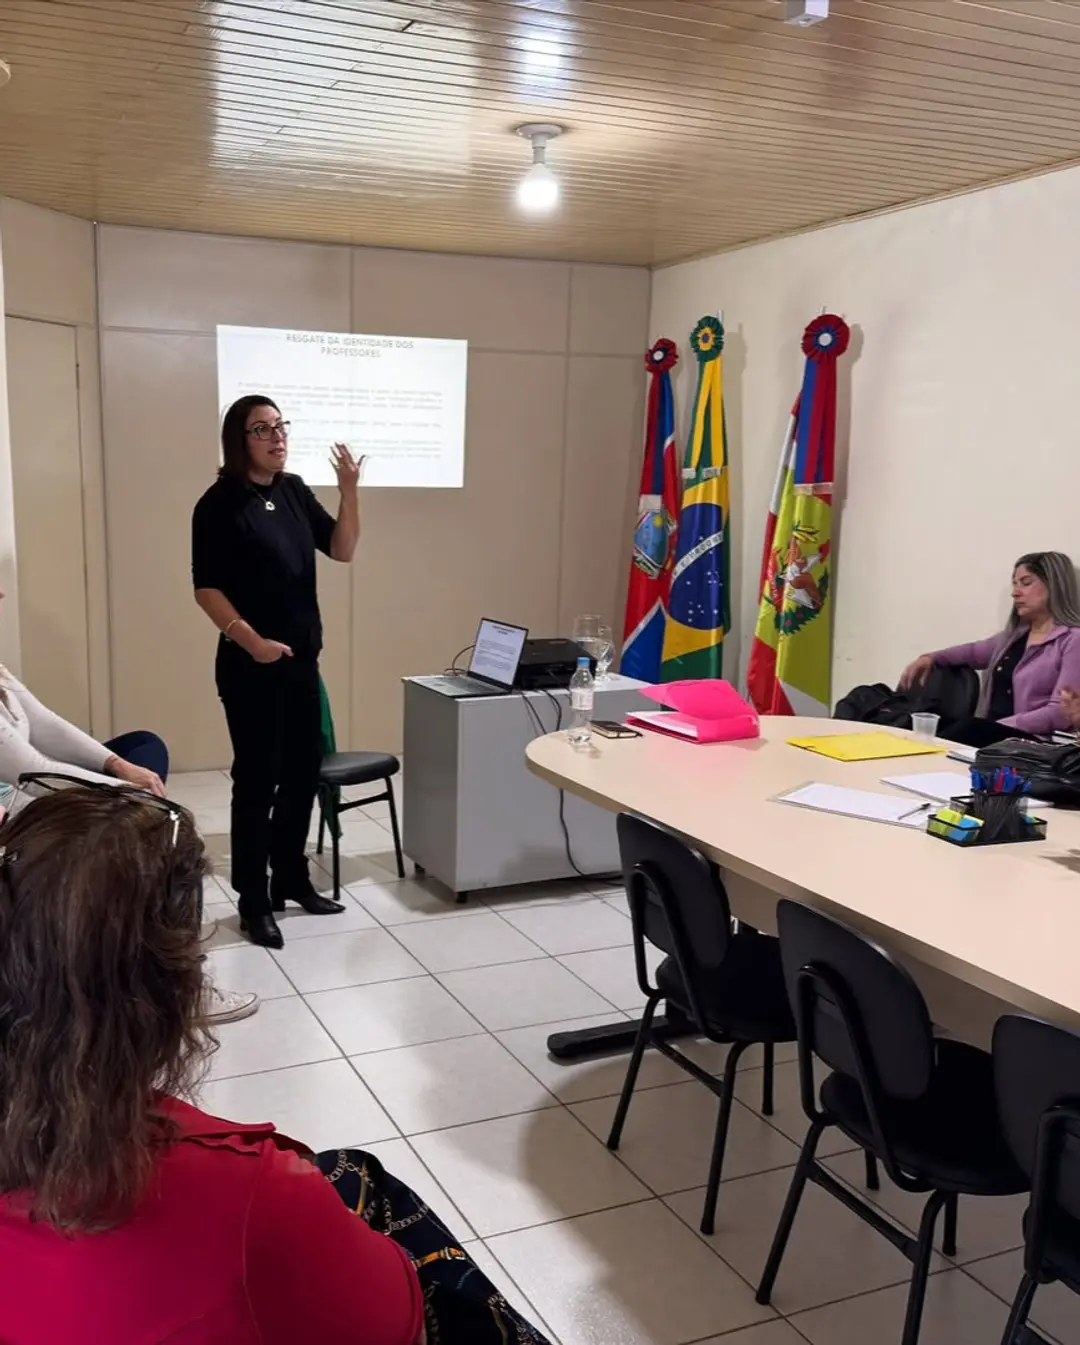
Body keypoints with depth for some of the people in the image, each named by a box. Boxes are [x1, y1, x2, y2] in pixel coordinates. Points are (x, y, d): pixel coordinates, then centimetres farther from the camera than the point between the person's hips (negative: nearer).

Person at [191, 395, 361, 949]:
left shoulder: (294, 491, 7)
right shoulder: (220, 503, -10)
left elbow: (342, 549, 6)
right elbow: (207, 588, -13)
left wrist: (349, 490, -7)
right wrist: (251, 640, -22)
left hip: (302, 658, 7)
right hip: (250, 665, -7)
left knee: (304, 773, 14)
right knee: (256, 781, 0)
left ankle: (292, 880, 29)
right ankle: (253, 900, 11)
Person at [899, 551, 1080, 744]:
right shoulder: (1015, 635, 20)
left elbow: (1060, 712, -14)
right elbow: (974, 652, 38)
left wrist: (1001, 725, -21)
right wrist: (930, 658, 18)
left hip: (1027, 740, -6)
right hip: (989, 733, 6)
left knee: (968, 729, -37)